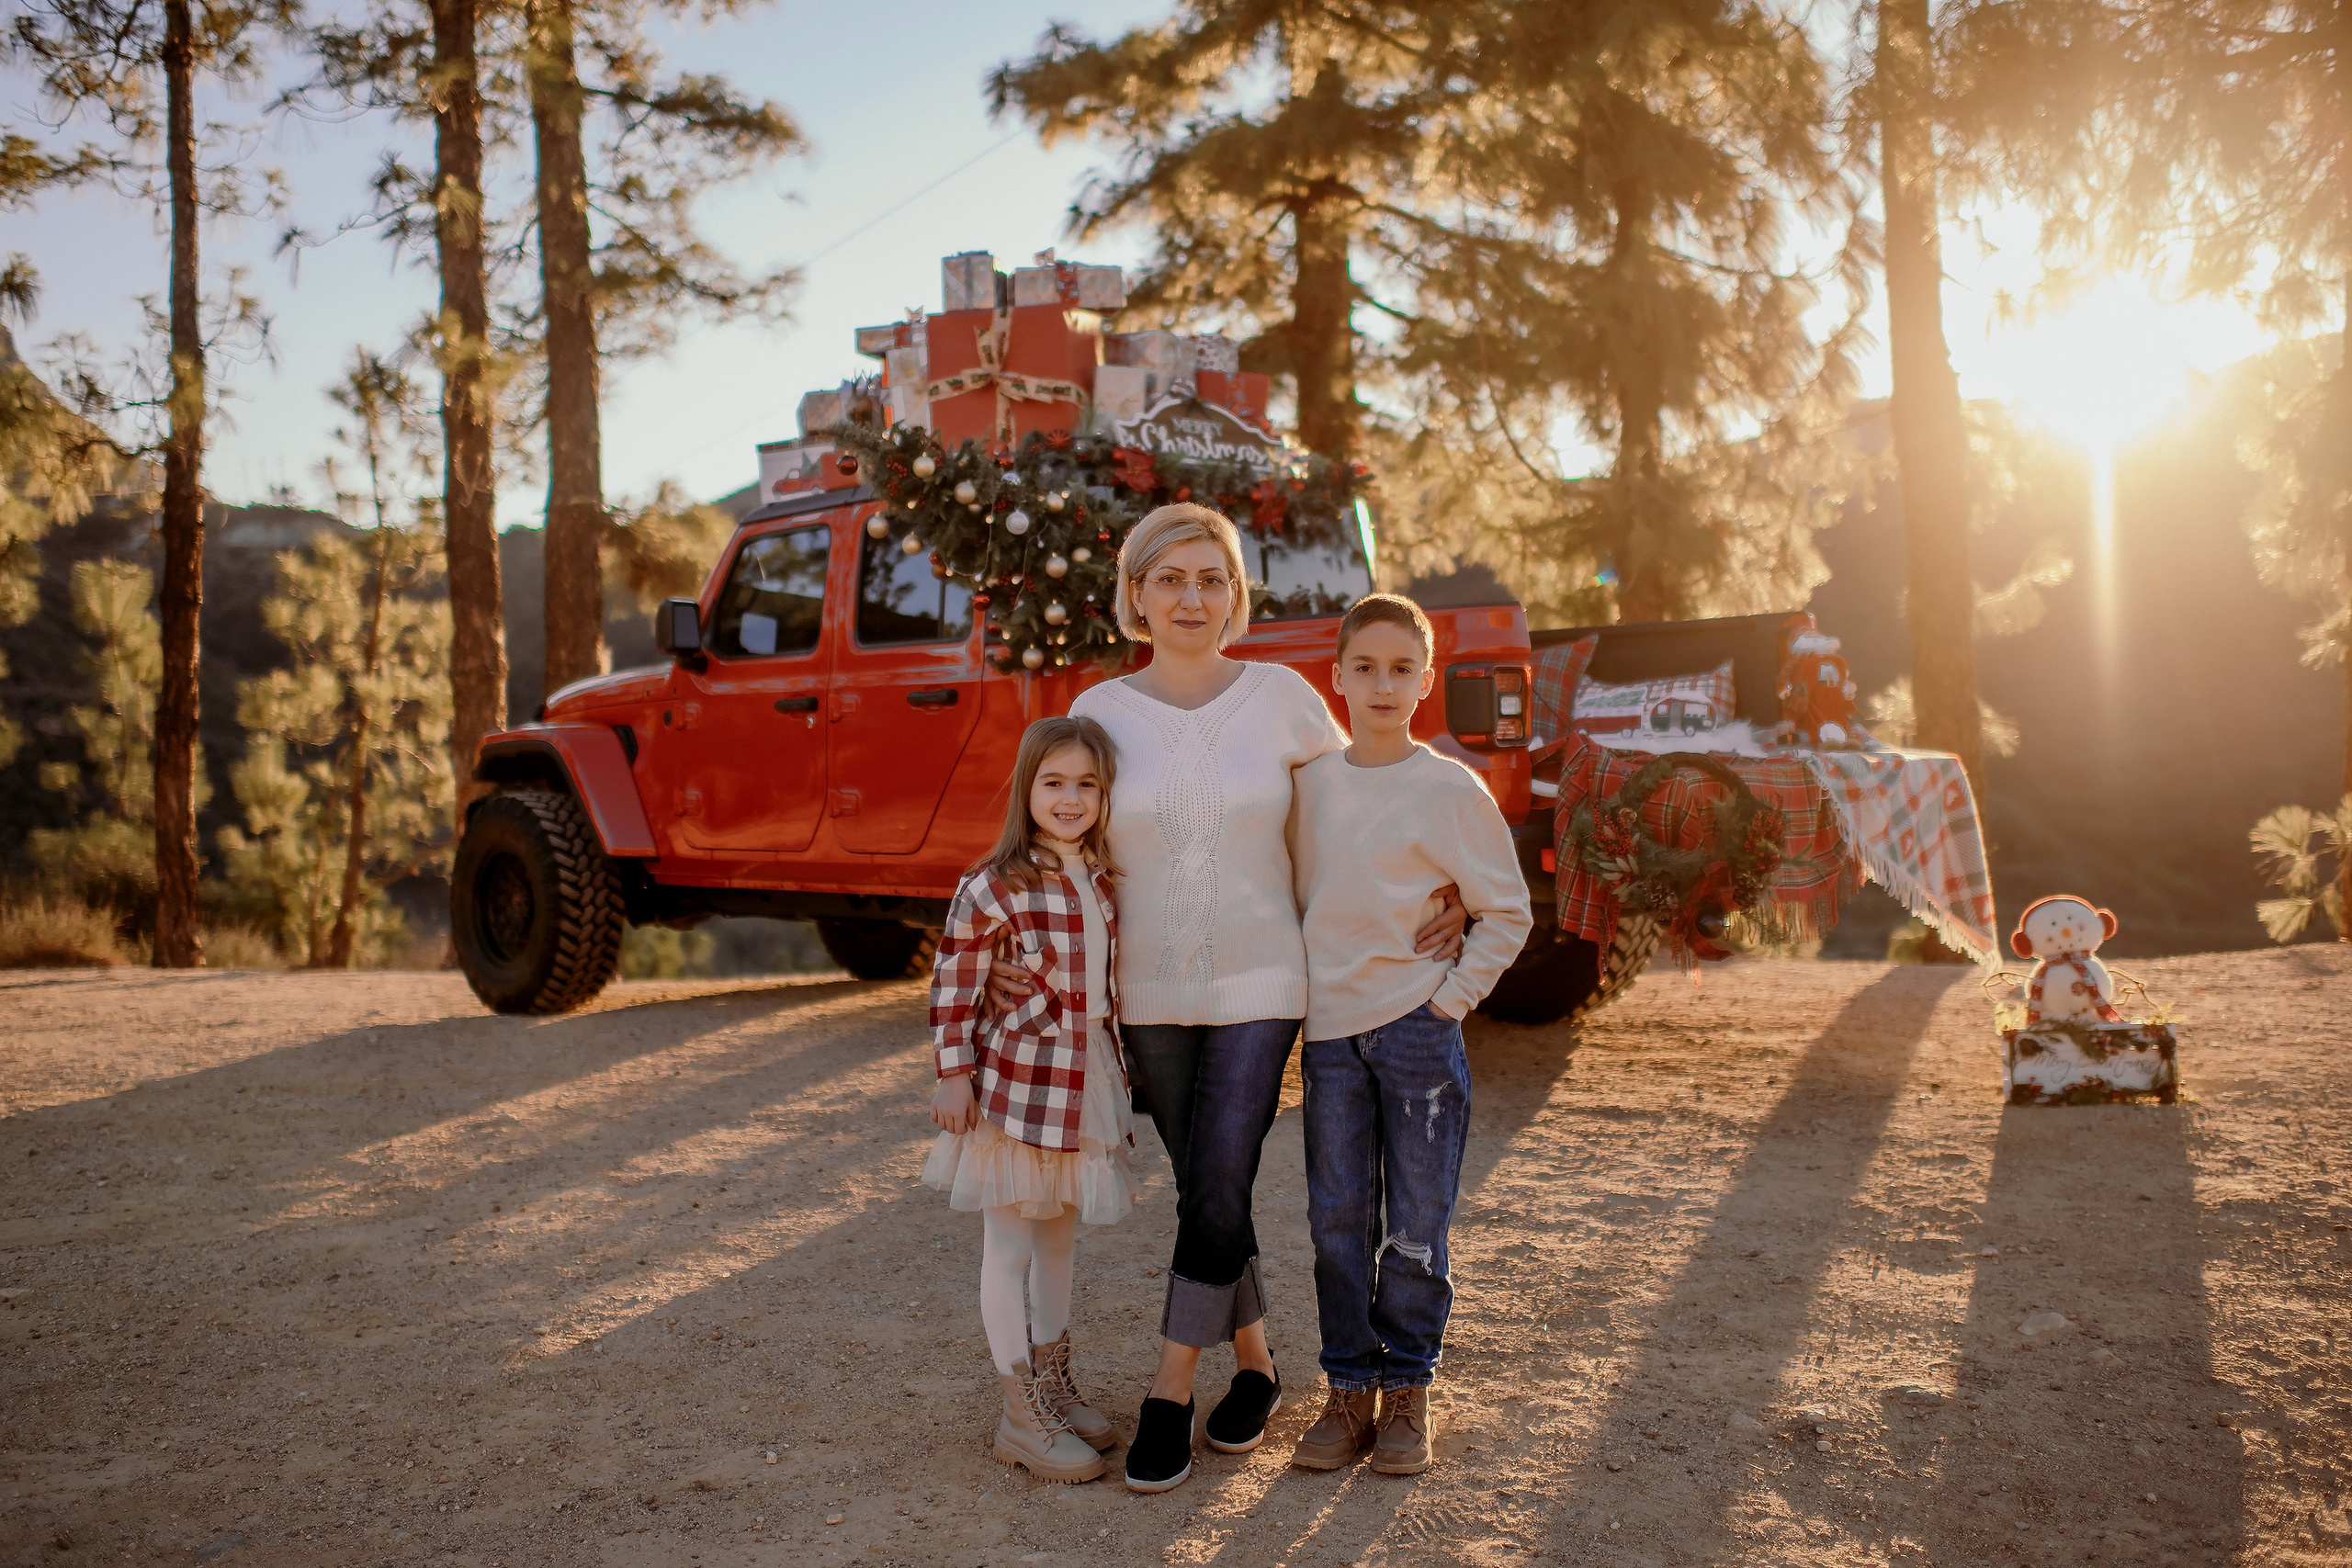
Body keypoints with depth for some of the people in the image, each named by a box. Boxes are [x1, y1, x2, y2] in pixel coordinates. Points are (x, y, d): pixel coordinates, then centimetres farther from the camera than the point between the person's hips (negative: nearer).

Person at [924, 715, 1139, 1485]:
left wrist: (1117, 1069, 16)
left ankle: (1055, 1383, 33)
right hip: (1018, 1082, -7)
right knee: (1010, 1247, 3)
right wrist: (954, 1076, -11)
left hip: (1088, 1079, 7)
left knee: (1060, 1237, 19)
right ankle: (1021, 1414, 12)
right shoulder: (993, 889, -15)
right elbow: (954, 984, -11)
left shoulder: (1106, 879, 4)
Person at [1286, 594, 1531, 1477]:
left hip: (1418, 1029, -3)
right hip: (1330, 1031, 3)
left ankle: (1408, 1388, 18)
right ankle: (1350, 1390, 18)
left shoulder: (1449, 790, -6)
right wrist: (1302, 990, 9)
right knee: (1337, 1222, 6)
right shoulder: (1308, 781, 5)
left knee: (1416, 1224, 4)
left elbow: (1507, 912, -2)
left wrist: (1449, 1002, -7)